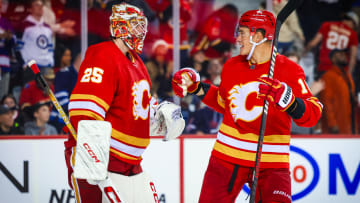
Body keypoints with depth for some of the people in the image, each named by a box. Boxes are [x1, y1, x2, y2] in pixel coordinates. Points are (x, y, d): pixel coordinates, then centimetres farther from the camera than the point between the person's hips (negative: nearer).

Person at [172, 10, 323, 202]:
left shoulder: (289, 70, -9)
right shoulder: (232, 66, 7)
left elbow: (312, 115, -18)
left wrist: (287, 100, -35)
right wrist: (197, 88, 17)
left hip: (271, 162, -4)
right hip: (227, 155, 4)